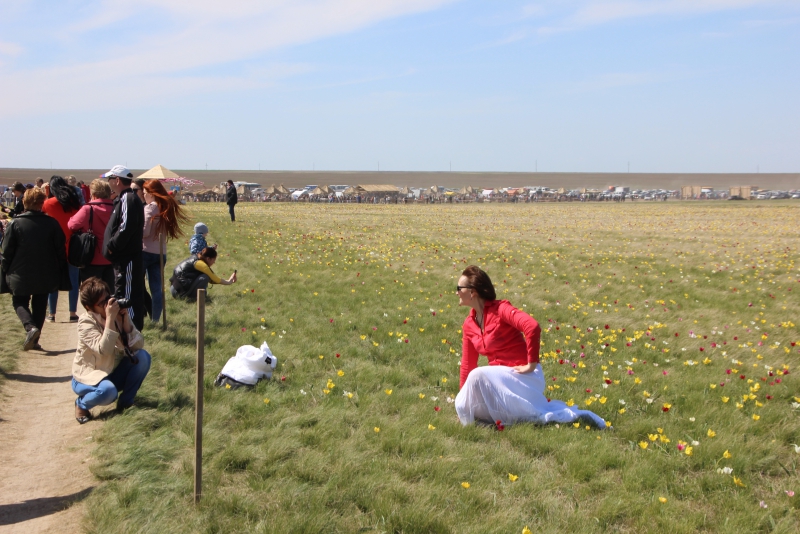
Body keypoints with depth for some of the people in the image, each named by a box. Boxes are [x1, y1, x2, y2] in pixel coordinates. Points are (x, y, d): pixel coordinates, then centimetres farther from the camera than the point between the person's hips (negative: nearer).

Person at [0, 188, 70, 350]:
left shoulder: (15, 223, -11)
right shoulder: (51, 223, -7)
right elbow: (60, 250, -2)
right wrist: (60, 273, 9)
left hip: (21, 275, -2)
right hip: (45, 275, 2)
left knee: (19, 302, 13)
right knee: (40, 305, 15)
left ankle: (30, 327, -13)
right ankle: (34, 340, 16)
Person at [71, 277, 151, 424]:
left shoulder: (120, 314, -5)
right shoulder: (86, 322, -19)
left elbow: (138, 345, -14)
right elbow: (104, 351, -34)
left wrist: (125, 320, -24)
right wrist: (109, 319, -35)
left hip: (115, 373, 5)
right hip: (89, 377, -5)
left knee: (143, 356, -19)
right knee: (108, 391, -36)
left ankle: (126, 402, -2)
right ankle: (81, 404, -1)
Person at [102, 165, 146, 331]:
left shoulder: (128, 199, -15)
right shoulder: (123, 199, 17)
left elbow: (126, 228, -25)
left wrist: (111, 246, -16)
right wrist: (111, 246, 9)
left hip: (127, 259, -11)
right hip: (124, 258, 11)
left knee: (126, 296, -9)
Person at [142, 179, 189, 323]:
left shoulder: (150, 208, -12)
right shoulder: (167, 207, 11)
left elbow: (144, 232, -17)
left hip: (145, 251, -7)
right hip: (160, 253, 7)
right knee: (157, 288, 7)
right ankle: (155, 319, 7)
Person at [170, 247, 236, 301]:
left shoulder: (195, 259, 15)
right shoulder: (200, 264, -12)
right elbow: (214, 279, -5)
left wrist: (228, 281, 16)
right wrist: (228, 282, 8)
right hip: (179, 291, -10)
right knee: (205, 277, -15)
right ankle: (193, 297, -11)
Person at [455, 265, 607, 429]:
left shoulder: (500, 309, -16)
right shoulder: (469, 324, 7)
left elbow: (533, 327, -32)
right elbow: (468, 364, 12)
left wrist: (531, 364, -25)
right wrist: (463, 398, 14)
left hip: (521, 375, -7)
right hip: (500, 376, 7)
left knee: (478, 376, -33)